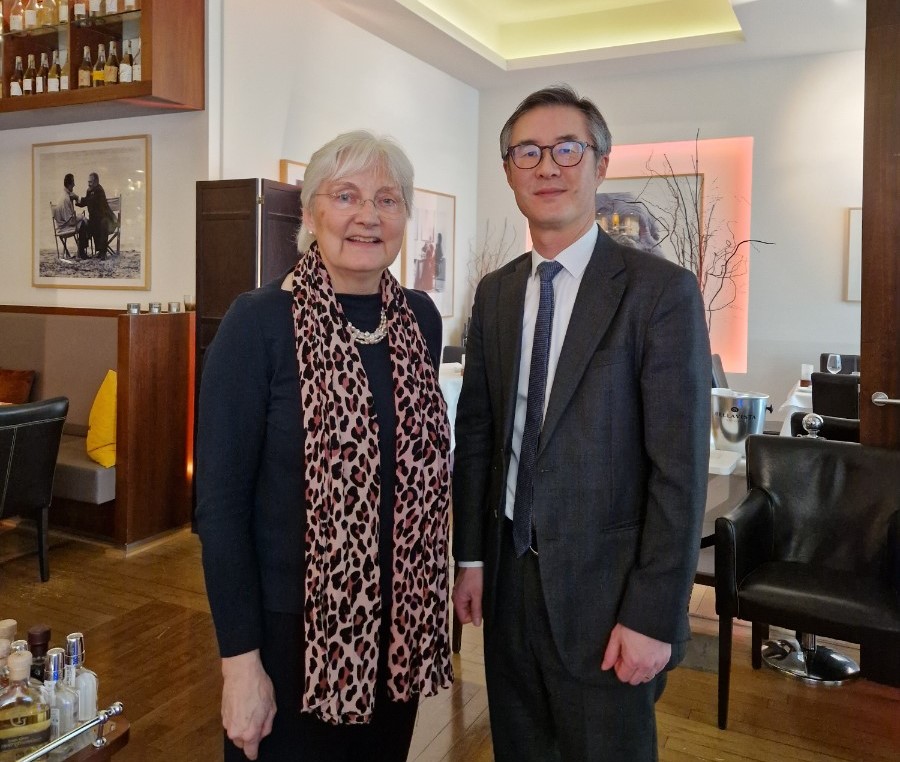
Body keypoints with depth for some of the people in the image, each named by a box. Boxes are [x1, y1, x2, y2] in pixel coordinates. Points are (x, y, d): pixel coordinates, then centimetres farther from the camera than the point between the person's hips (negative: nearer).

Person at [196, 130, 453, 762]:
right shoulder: (258, 322, -14)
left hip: (400, 620, 5)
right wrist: (240, 660, -14)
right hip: (291, 626, -5)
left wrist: (429, 604, 8)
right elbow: (220, 500, -14)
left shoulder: (422, 319, 1)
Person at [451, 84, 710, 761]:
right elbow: (476, 434, 8)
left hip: (605, 591, -4)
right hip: (509, 580, 5)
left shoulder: (661, 290, -12)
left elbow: (679, 467, -14)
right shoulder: (495, 293, 5)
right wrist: (471, 558, 7)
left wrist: (654, 617, -15)